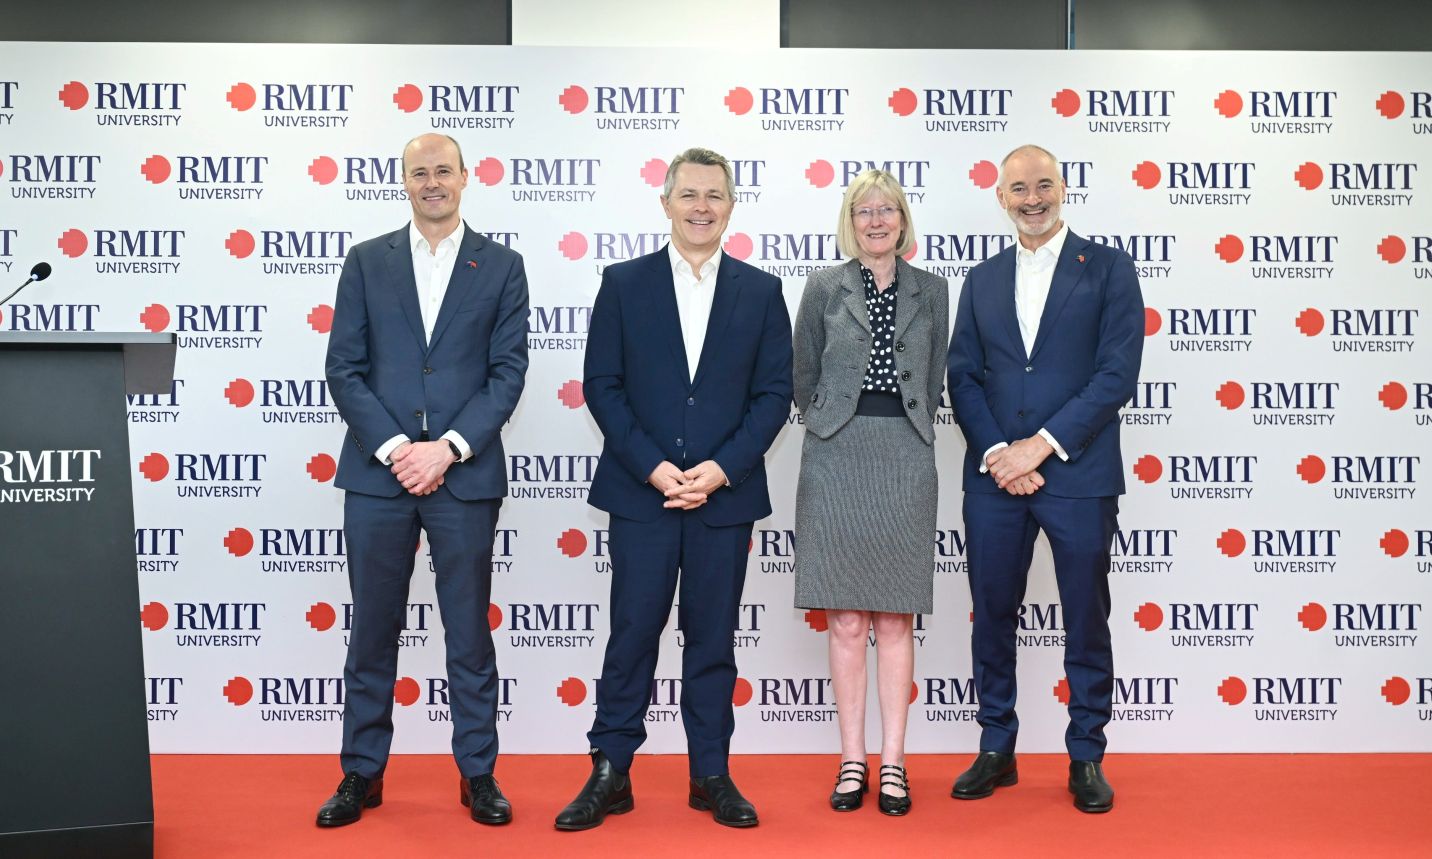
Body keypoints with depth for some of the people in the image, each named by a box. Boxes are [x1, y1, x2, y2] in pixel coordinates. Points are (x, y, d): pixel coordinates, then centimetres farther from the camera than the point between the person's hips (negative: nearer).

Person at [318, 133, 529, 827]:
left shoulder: (501, 267, 6)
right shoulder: (366, 262, 8)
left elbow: (508, 372, 0)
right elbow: (344, 370, 2)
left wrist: (447, 448, -11)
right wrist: (396, 449, -10)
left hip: (465, 475, -1)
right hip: (377, 474, 1)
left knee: (469, 632, 7)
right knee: (372, 632, 9)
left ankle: (478, 773, 19)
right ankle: (362, 774, 22)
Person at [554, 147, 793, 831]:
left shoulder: (761, 292, 6)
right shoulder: (624, 284, 4)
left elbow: (774, 394, 3)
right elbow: (601, 385, 0)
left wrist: (722, 469, -10)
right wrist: (652, 467, -11)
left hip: (725, 495, 1)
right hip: (641, 491, -1)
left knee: (713, 638, 9)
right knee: (632, 634, 3)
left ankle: (711, 775, 21)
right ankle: (610, 774, 15)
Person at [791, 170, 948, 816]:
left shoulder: (930, 290, 11)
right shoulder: (823, 287, 6)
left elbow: (934, 381, 14)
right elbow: (804, 379, 9)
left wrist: (904, 433, 9)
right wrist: (833, 427, 6)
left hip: (905, 463, 1)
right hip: (837, 463, -1)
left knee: (896, 618, 3)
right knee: (846, 621, 1)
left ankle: (893, 762, 10)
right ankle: (852, 760, 10)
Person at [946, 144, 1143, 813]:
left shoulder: (1108, 268, 2)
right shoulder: (982, 280, 13)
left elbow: (1117, 374, -7)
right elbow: (962, 377, 7)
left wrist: (1042, 445, -13)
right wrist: (996, 454, -8)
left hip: (1079, 475, -3)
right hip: (994, 476, 3)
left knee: (1086, 621, 6)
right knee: (992, 617, 9)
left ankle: (1086, 758, 21)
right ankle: (997, 750, 24)